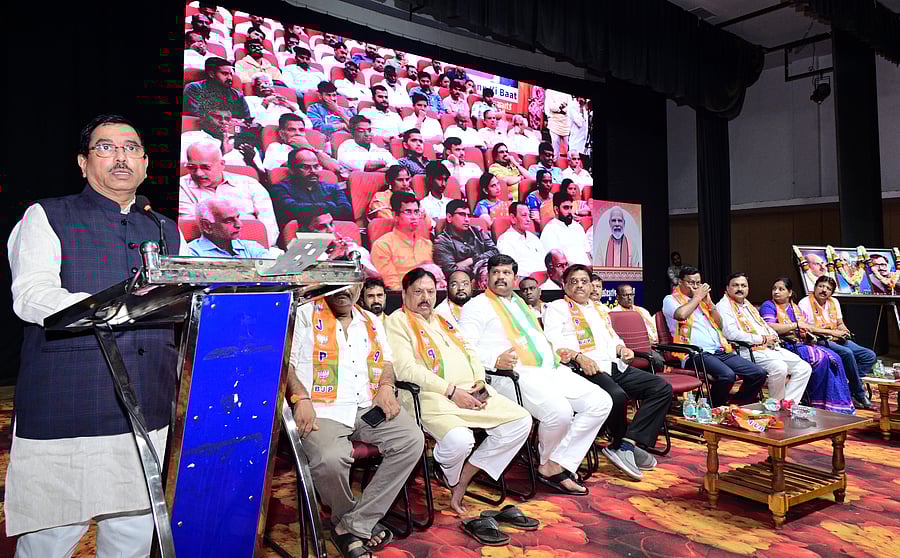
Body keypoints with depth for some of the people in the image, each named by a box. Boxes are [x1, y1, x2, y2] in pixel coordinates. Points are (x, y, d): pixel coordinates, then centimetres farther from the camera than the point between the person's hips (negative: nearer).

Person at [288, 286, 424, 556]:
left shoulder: (372, 321, 21)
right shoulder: (305, 315, 6)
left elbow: (387, 360, 20)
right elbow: (285, 361, -3)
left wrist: (385, 386, -1)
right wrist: (301, 399, -17)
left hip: (369, 406, 5)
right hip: (323, 409, -4)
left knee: (412, 440, -20)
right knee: (331, 459, -34)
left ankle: (353, 525, -11)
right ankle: (345, 517, 3)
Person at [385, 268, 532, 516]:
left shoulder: (444, 321, 27)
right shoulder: (396, 322, 2)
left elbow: (470, 352, 23)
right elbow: (406, 369, -11)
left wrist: (480, 381, 1)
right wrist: (451, 391, -16)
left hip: (471, 392, 8)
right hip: (429, 396, -7)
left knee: (521, 421, -8)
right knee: (459, 440, -36)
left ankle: (462, 481, -1)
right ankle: (453, 481, 4)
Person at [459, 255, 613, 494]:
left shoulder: (521, 303, 29)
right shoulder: (477, 306, 3)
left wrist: (557, 353, 17)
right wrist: (495, 360, -24)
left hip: (552, 369, 9)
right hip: (516, 374, -8)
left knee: (601, 402, -7)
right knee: (559, 411, -32)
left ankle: (556, 466, -9)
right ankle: (547, 462, 2)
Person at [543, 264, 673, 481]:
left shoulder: (600, 308, 31)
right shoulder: (557, 308, 7)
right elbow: (554, 342, -9)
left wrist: (621, 348, 11)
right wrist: (579, 357, -24)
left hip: (615, 366, 8)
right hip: (586, 368, -7)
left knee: (662, 388, -10)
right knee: (617, 395, -36)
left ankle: (626, 445, -21)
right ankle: (625, 445, -7)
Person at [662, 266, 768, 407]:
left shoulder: (703, 299, 25)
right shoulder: (671, 299, 6)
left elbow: (720, 324, 19)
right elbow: (681, 314, -18)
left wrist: (709, 302, 7)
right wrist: (697, 297, -2)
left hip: (720, 351, 7)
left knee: (759, 373, -6)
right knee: (727, 375, -33)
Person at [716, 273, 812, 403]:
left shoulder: (748, 305, 23)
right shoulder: (724, 306, -6)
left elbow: (765, 326, 28)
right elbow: (732, 334, -20)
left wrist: (773, 336, 2)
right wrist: (763, 339, -12)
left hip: (770, 348, 9)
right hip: (750, 351, -9)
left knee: (804, 368, 0)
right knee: (779, 367, -32)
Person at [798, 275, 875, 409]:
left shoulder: (834, 302, 18)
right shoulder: (805, 303, -6)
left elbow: (840, 324, 20)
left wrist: (843, 331, -5)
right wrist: (832, 332, -17)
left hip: (837, 340, 8)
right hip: (819, 342, -8)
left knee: (870, 356, -9)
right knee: (847, 353, -32)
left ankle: (849, 386, -14)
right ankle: (859, 395, -18)